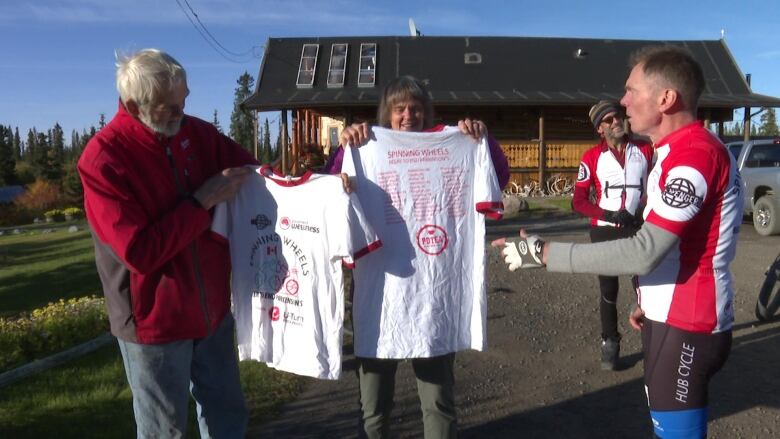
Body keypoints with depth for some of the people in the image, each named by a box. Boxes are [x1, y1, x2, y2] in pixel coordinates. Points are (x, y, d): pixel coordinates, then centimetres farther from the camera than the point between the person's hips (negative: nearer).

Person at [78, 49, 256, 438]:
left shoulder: (197, 133, -3)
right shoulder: (102, 159, -18)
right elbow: (140, 252, -24)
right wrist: (201, 201, -21)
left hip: (212, 310, 5)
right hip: (155, 321, -4)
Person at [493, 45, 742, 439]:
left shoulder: (695, 154, -22)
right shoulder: (681, 151, 13)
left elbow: (643, 252, -29)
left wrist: (542, 253, -27)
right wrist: (651, 300, 19)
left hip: (687, 325, -10)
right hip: (674, 316, 10)